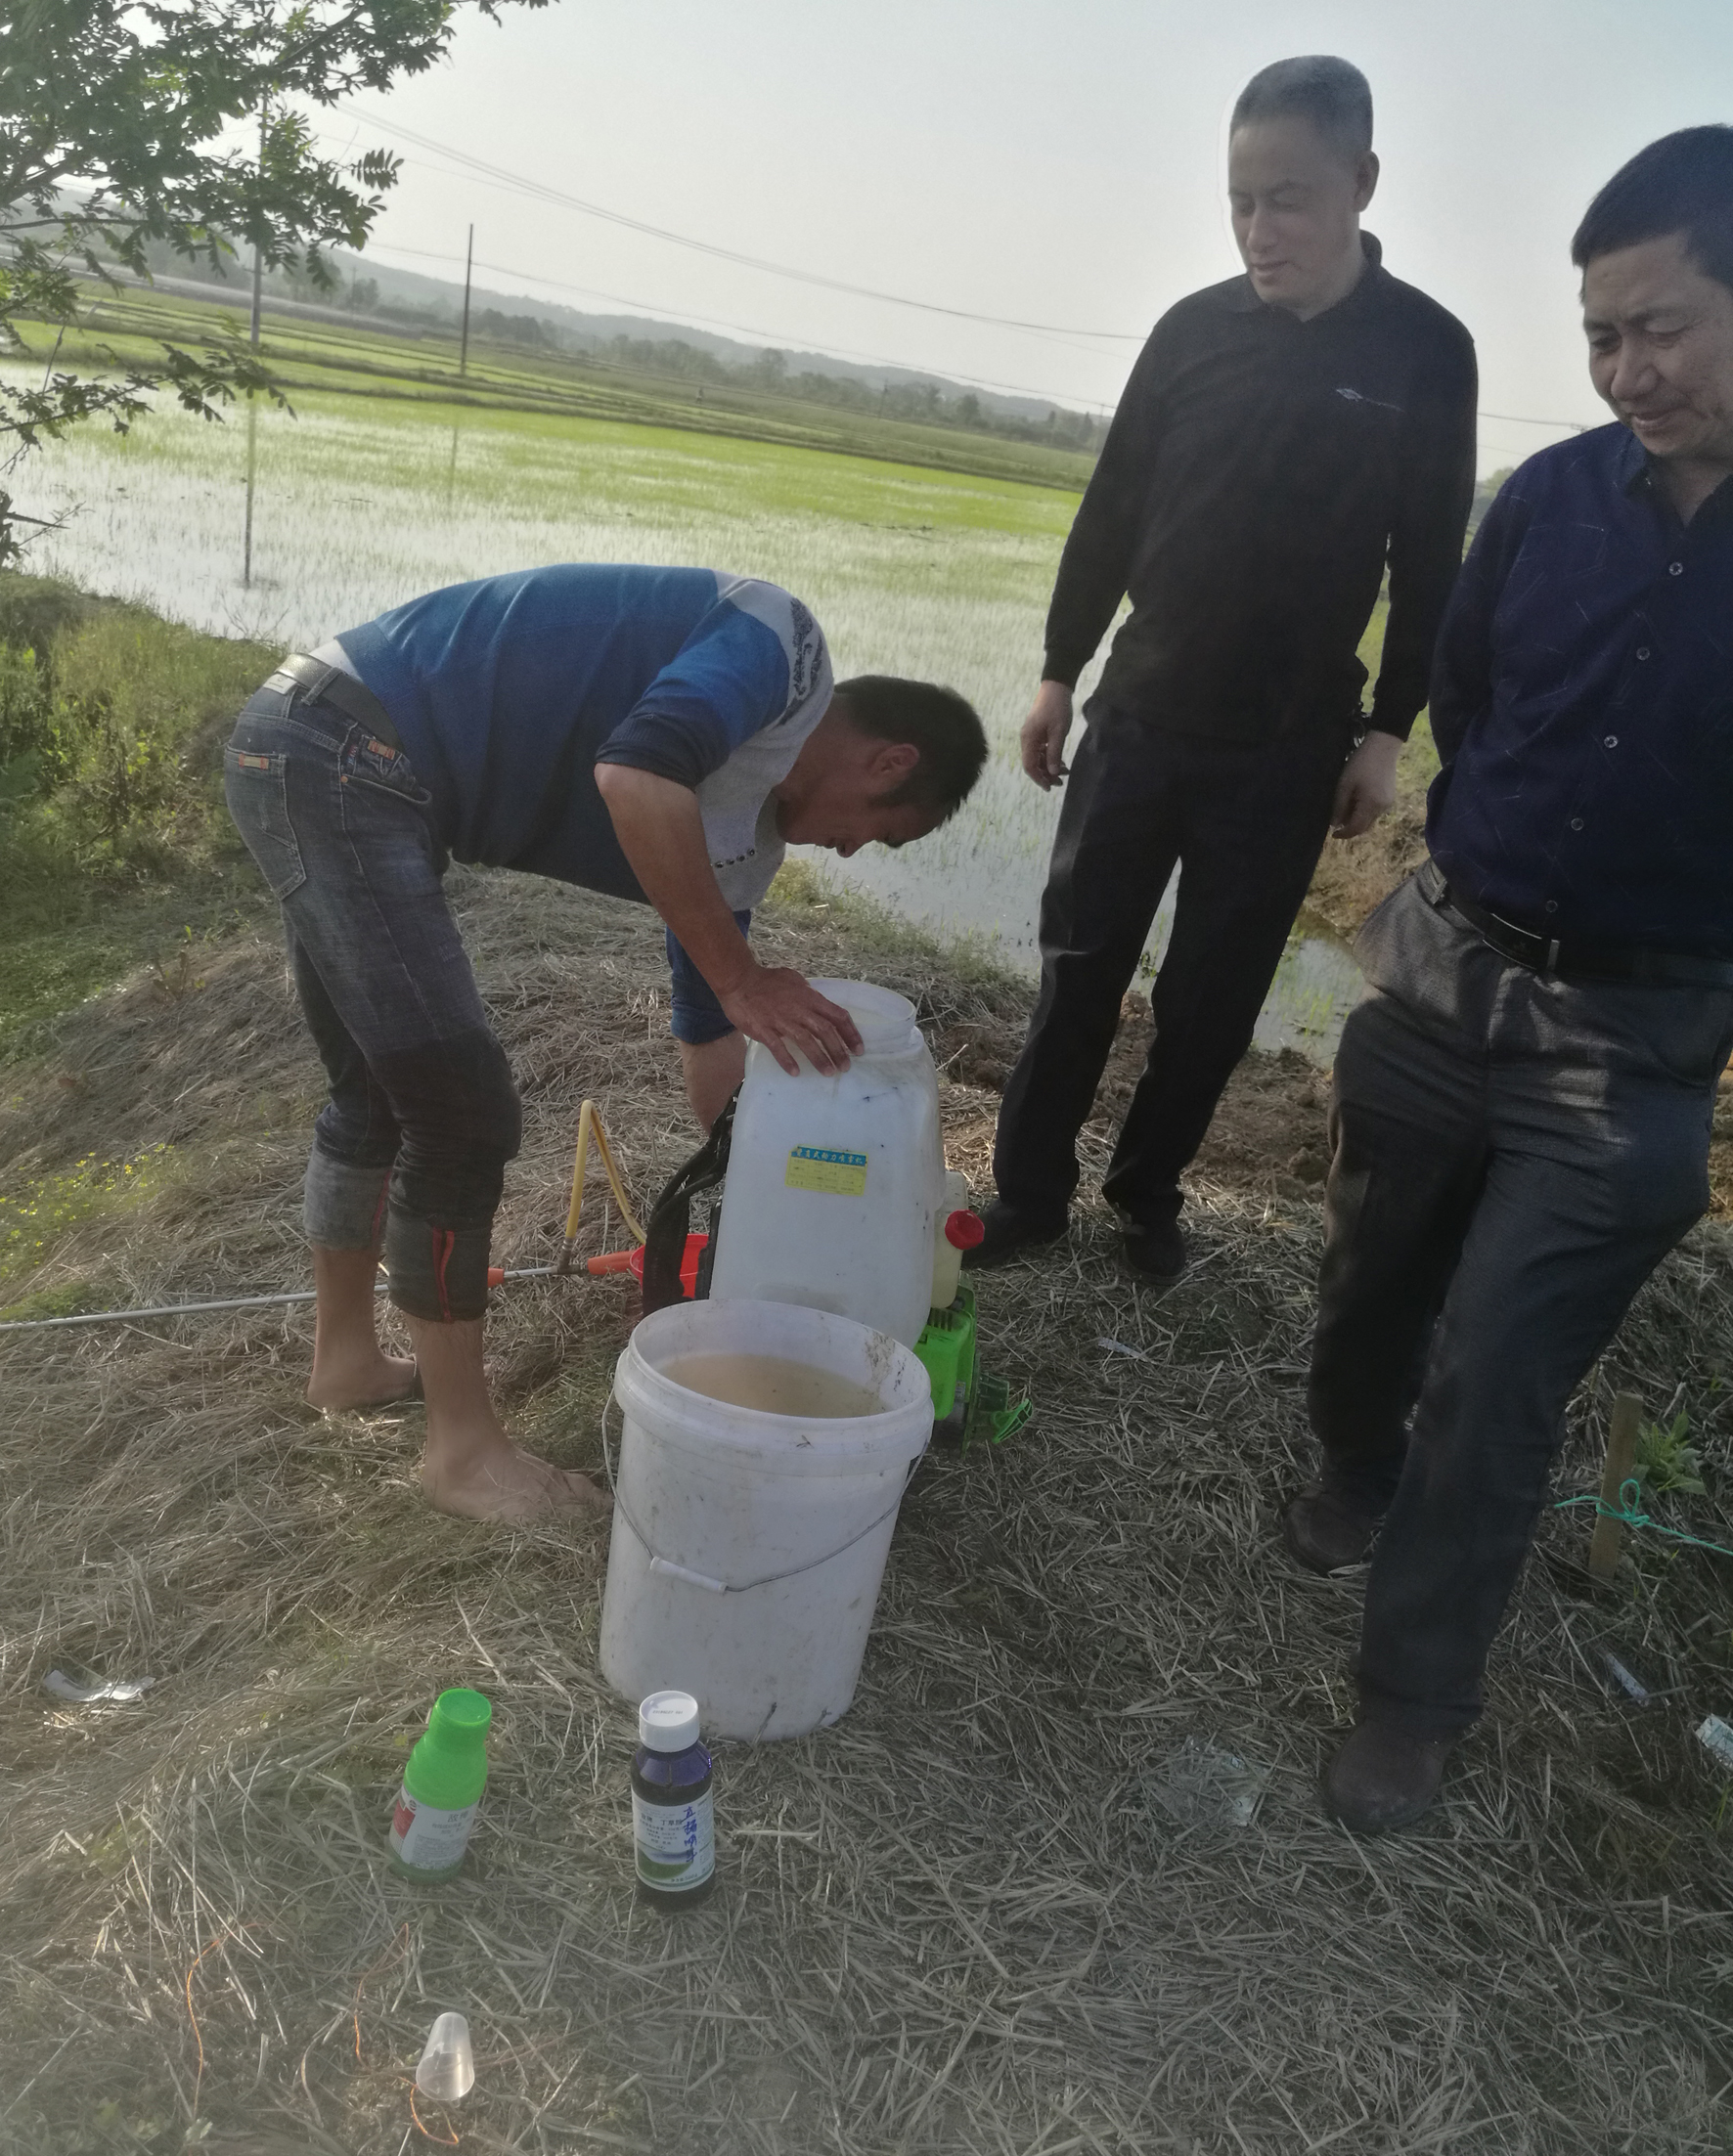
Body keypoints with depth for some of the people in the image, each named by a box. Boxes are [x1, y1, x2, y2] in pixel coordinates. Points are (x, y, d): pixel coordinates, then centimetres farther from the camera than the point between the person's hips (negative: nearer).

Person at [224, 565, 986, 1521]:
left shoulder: (743, 817, 16)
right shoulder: (780, 640, -8)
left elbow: (709, 1034, 22)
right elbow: (635, 775, -30)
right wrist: (745, 980, -21)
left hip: (311, 762, 10)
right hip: (338, 753, -10)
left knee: (380, 1093, 22)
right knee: (462, 1116, -4)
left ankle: (346, 1356, 41)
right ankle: (462, 1445, 12)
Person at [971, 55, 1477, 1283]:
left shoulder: (1426, 352, -2)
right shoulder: (1195, 329, 2)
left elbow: (1431, 565, 0)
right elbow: (1112, 516, 7)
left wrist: (1388, 732, -3)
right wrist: (1061, 674, 7)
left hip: (1286, 752, -1)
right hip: (1139, 720, 2)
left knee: (1214, 1001, 5)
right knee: (1081, 971, 4)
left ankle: (1149, 1195, 22)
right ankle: (1031, 1191, 16)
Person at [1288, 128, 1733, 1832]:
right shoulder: (1554, 497, -3)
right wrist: (1490, 876, 14)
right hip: (1446, 976, 3)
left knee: (1492, 1382, 0)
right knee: (1373, 1282, 19)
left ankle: (1414, 1693, 18)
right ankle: (1354, 1472, 48)